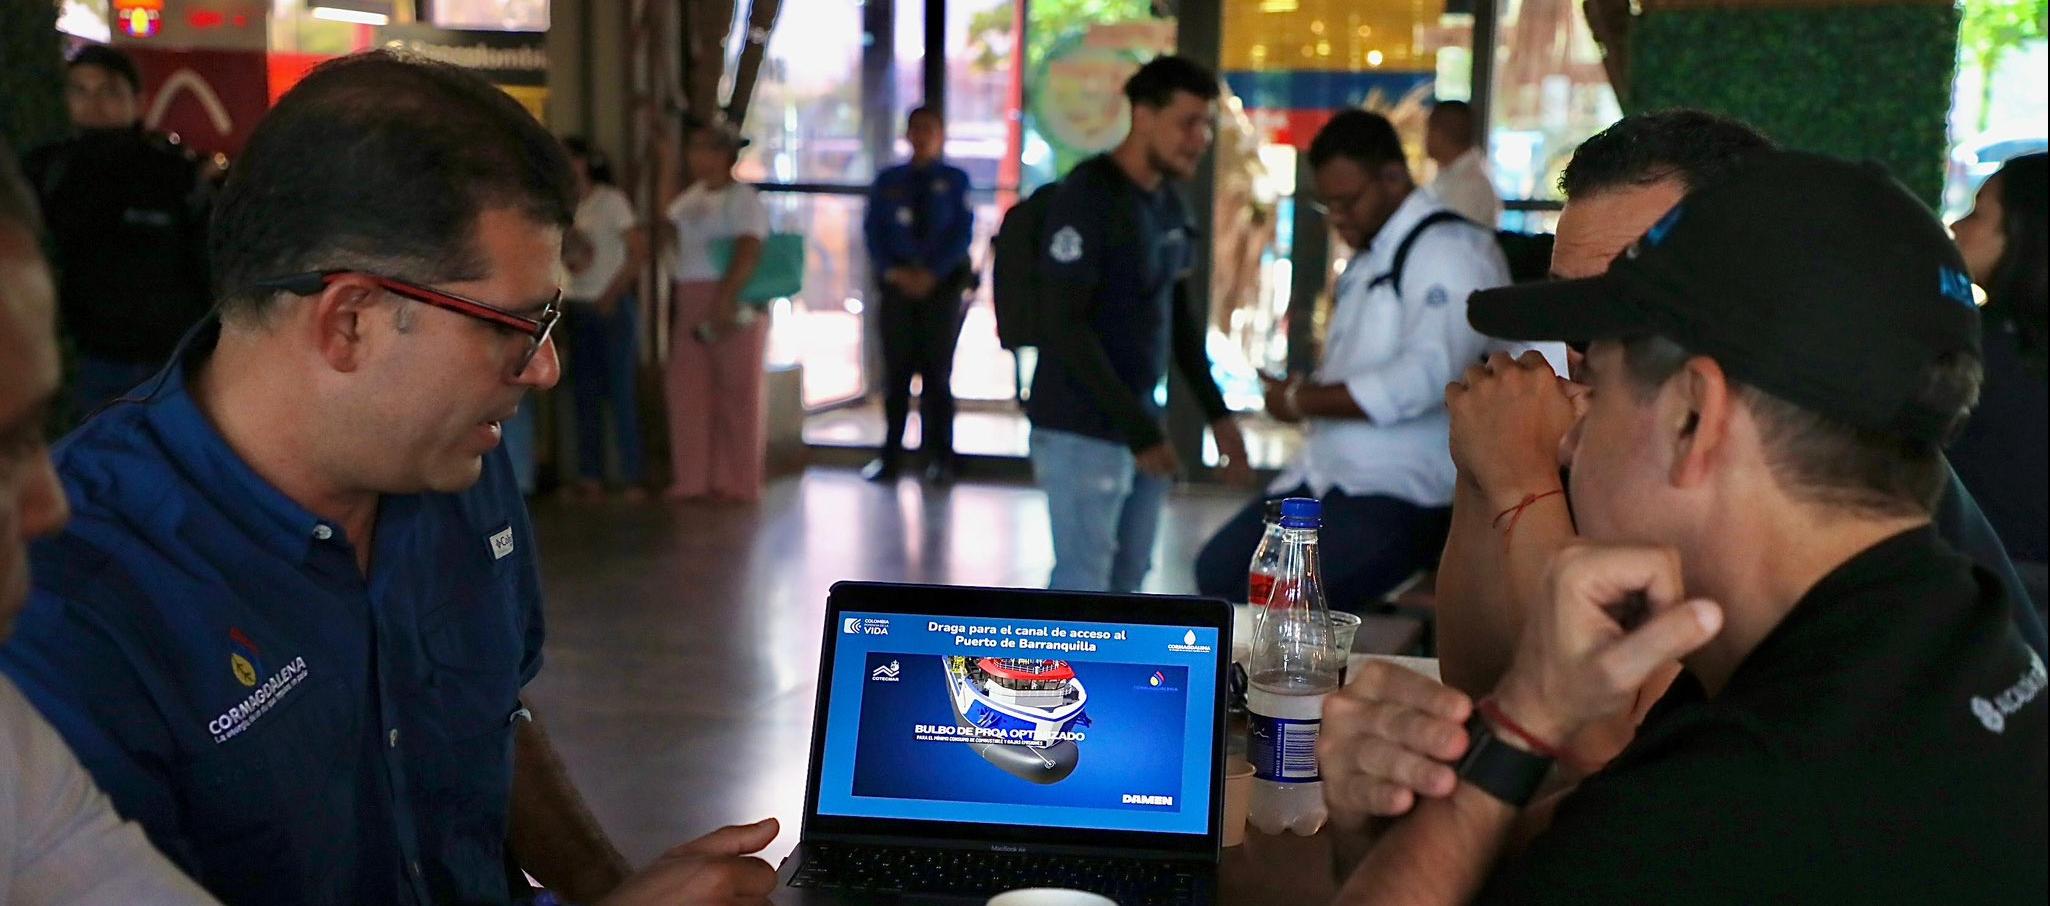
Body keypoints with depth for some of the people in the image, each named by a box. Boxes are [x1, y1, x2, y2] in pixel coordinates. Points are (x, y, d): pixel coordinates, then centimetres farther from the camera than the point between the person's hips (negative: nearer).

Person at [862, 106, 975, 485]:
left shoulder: (955, 181, 3)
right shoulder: (888, 181, 10)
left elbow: (962, 233, -4)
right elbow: (873, 232, 4)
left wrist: (931, 273, -14)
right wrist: (894, 271, -11)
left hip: (942, 285, -2)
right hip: (898, 284, 2)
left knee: (937, 371, 1)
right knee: (895, 371, 3)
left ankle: (938, 458, 6)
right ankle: (889, 456, 7)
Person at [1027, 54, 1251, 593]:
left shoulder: (1170, 206, 12)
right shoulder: (1087, 198, -14)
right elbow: (1066, 325, -18)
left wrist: (1217, 413, 12)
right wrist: (1137, 426, -21)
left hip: (1140, 423, 8)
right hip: (1082, 428, -8)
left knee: (1127, 580, 11)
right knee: (1083, 584, -8)